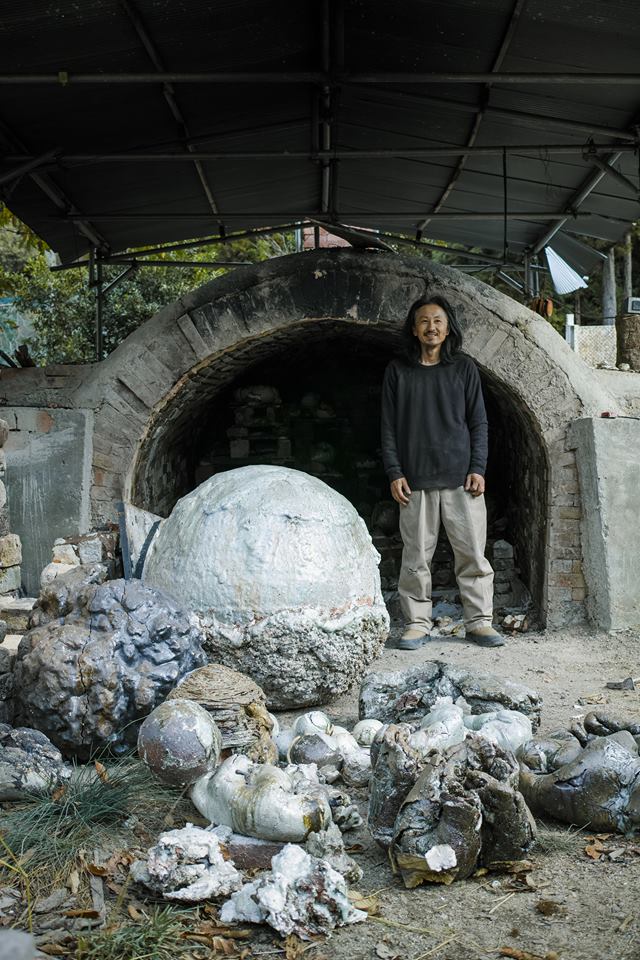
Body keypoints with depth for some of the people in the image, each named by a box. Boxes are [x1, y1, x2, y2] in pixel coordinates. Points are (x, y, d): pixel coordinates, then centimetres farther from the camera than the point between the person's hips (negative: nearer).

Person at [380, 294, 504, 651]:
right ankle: (417, 623, 13)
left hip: (461, 478, 0)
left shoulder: (464, 368, 8)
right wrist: (394, 473, -3)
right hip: (416, 480, 0)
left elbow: (478, 422, 7)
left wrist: (478, 469, -3)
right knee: (416, 556, 3)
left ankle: (480, 621, 11)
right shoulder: (398, 371, 7)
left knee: (473, 553, 1)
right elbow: (389, 427, 6)